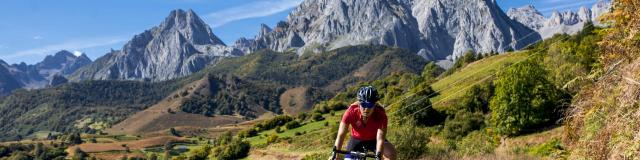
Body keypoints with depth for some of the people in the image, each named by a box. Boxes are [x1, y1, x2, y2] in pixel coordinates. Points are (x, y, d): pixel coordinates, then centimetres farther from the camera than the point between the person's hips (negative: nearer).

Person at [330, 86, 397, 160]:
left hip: (374, 140, -1)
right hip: (356, 139, 1)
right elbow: (340, 135, -30)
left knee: (391, 152, -26)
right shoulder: (351, 111, -29)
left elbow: (380, 139, -36)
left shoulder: (380, 114, -30)